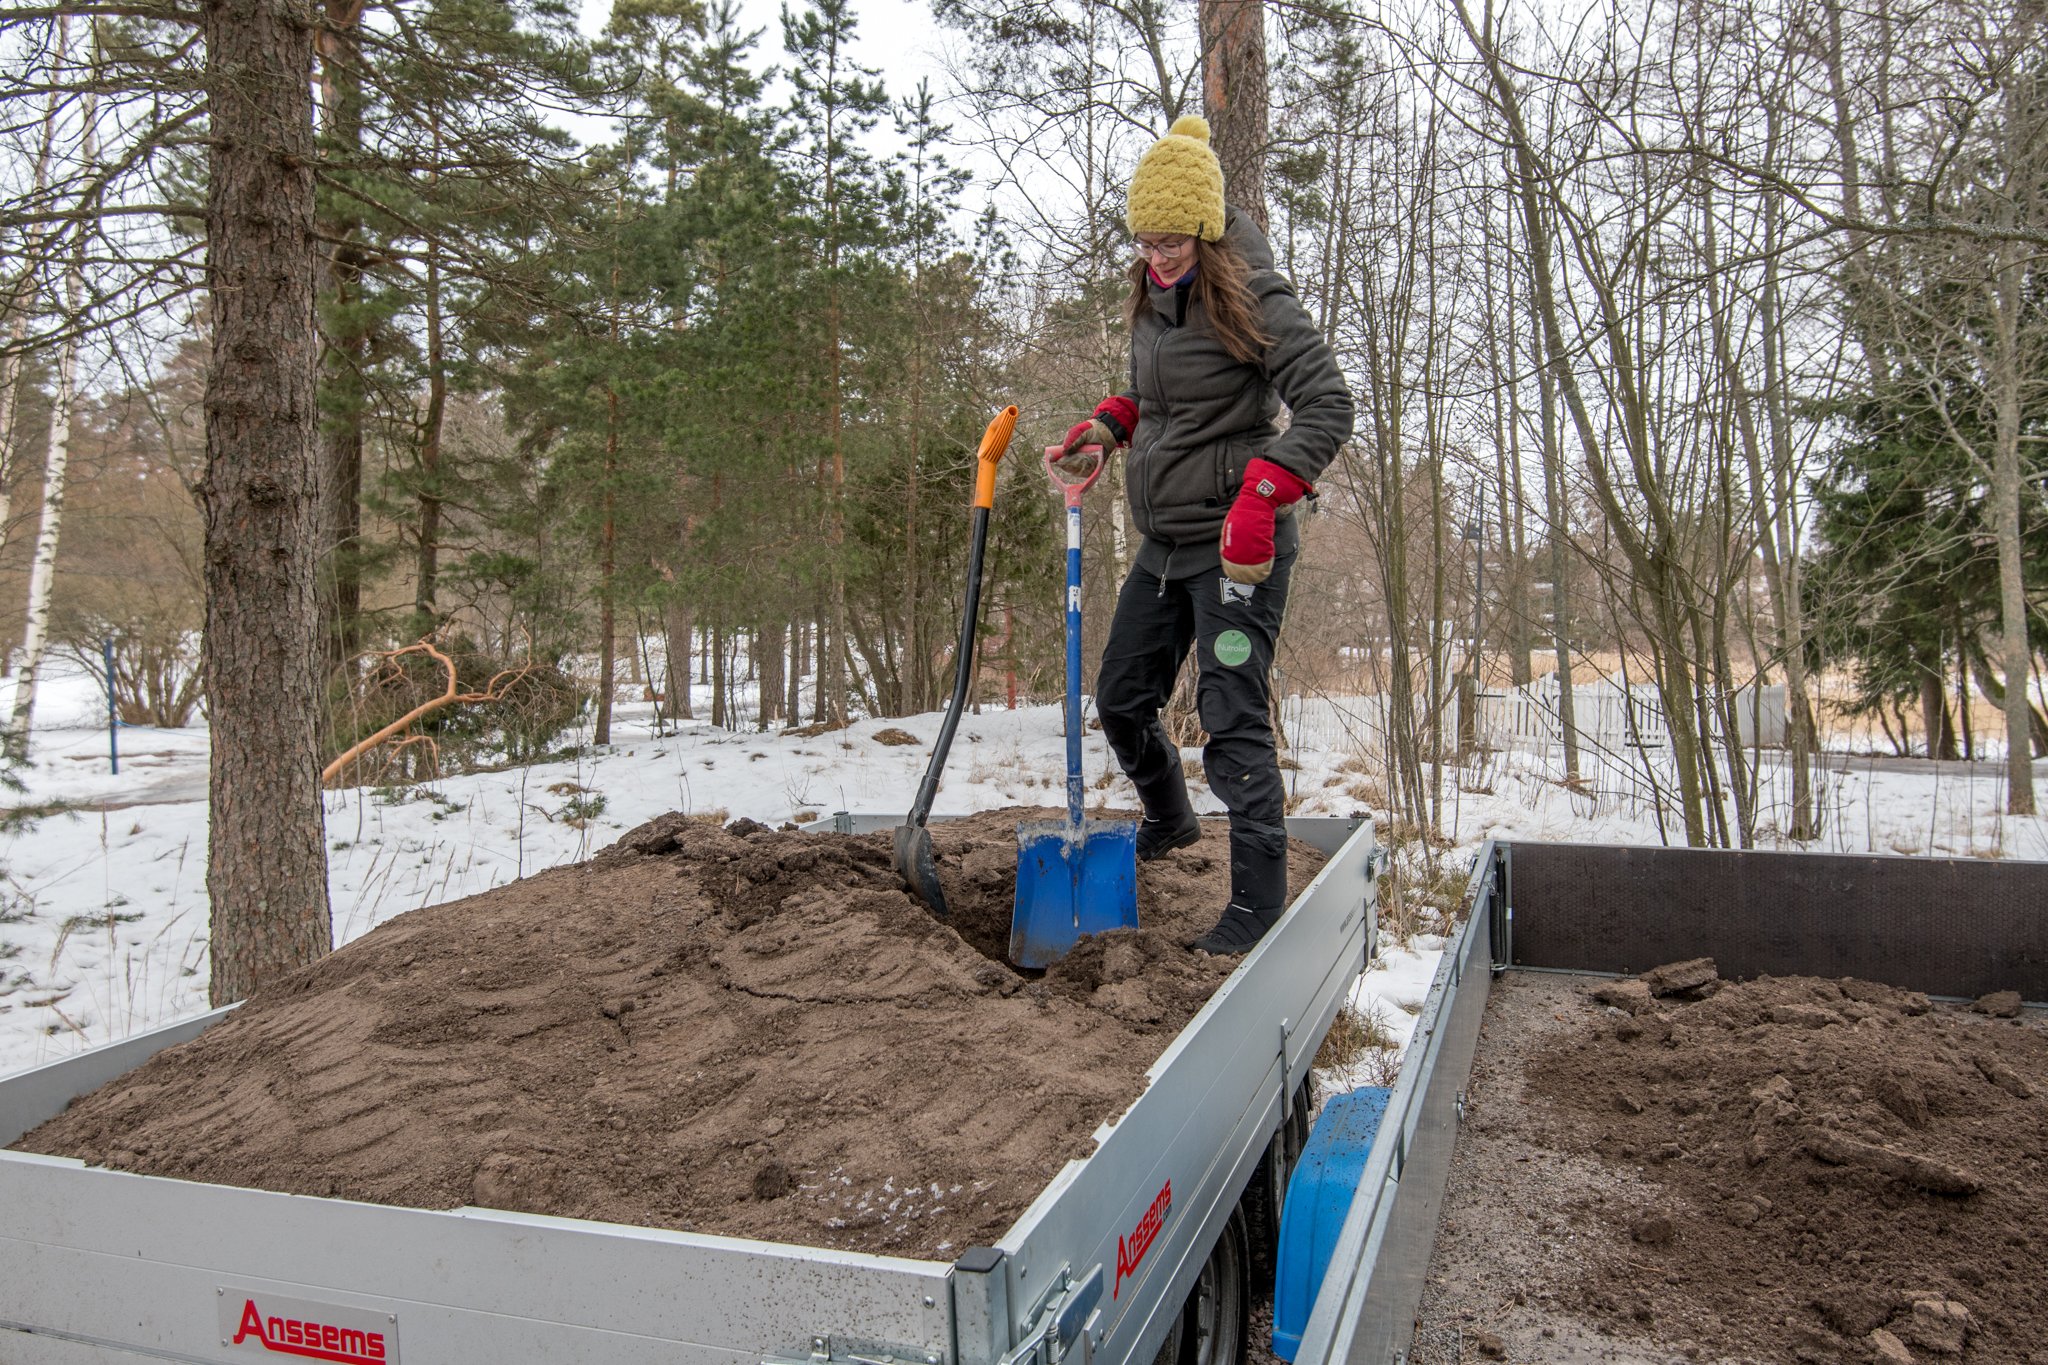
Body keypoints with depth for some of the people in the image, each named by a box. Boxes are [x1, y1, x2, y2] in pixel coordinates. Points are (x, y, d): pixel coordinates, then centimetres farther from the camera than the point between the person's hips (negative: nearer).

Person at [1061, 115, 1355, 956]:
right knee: (1121, 697, 15)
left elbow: (1327, 406, -19)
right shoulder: (1151, 297, 11)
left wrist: (1259, 499, -30)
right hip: (1165, 541, 9)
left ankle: (1258, 904, 0)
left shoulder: (1251, 298, -13)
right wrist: (1103, 430, 5)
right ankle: (1169, 822, 42)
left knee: (1231, 716, -10)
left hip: (1237, 543, -8)